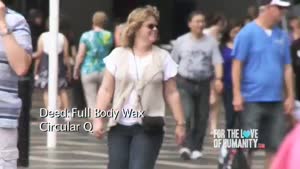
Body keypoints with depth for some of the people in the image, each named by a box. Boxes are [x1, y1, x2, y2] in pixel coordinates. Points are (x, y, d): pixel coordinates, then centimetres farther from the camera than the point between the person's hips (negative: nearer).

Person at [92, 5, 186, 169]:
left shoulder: (163, 57, 2)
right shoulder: (118, 55, 3)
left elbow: (171, 94, 4)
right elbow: (106, 90, 4)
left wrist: (180, 123, 2)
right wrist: (98, 118, -4)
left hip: (149, 128, -1)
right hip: (119, 126, 2)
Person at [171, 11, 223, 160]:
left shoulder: (211, 42, 3)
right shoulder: (181, 41, 3)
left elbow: (217, 61, -4)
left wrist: (218, 78, -21)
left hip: (204, 84, 2)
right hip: (185, 83, -2)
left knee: (202, 117, 5)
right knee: (187, 115, -17)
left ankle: (196, 148, 16)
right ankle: (186, 146, -20)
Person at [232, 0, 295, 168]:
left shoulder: (283, 36, 9)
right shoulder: (248, 33, -5)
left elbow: (287, 67, 13)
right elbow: (237, 64, -6)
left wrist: (290, 96, 9)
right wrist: (237, 94, -12)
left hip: (276, 100, 5)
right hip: (252, 99, -5)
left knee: (276, 146, 5)